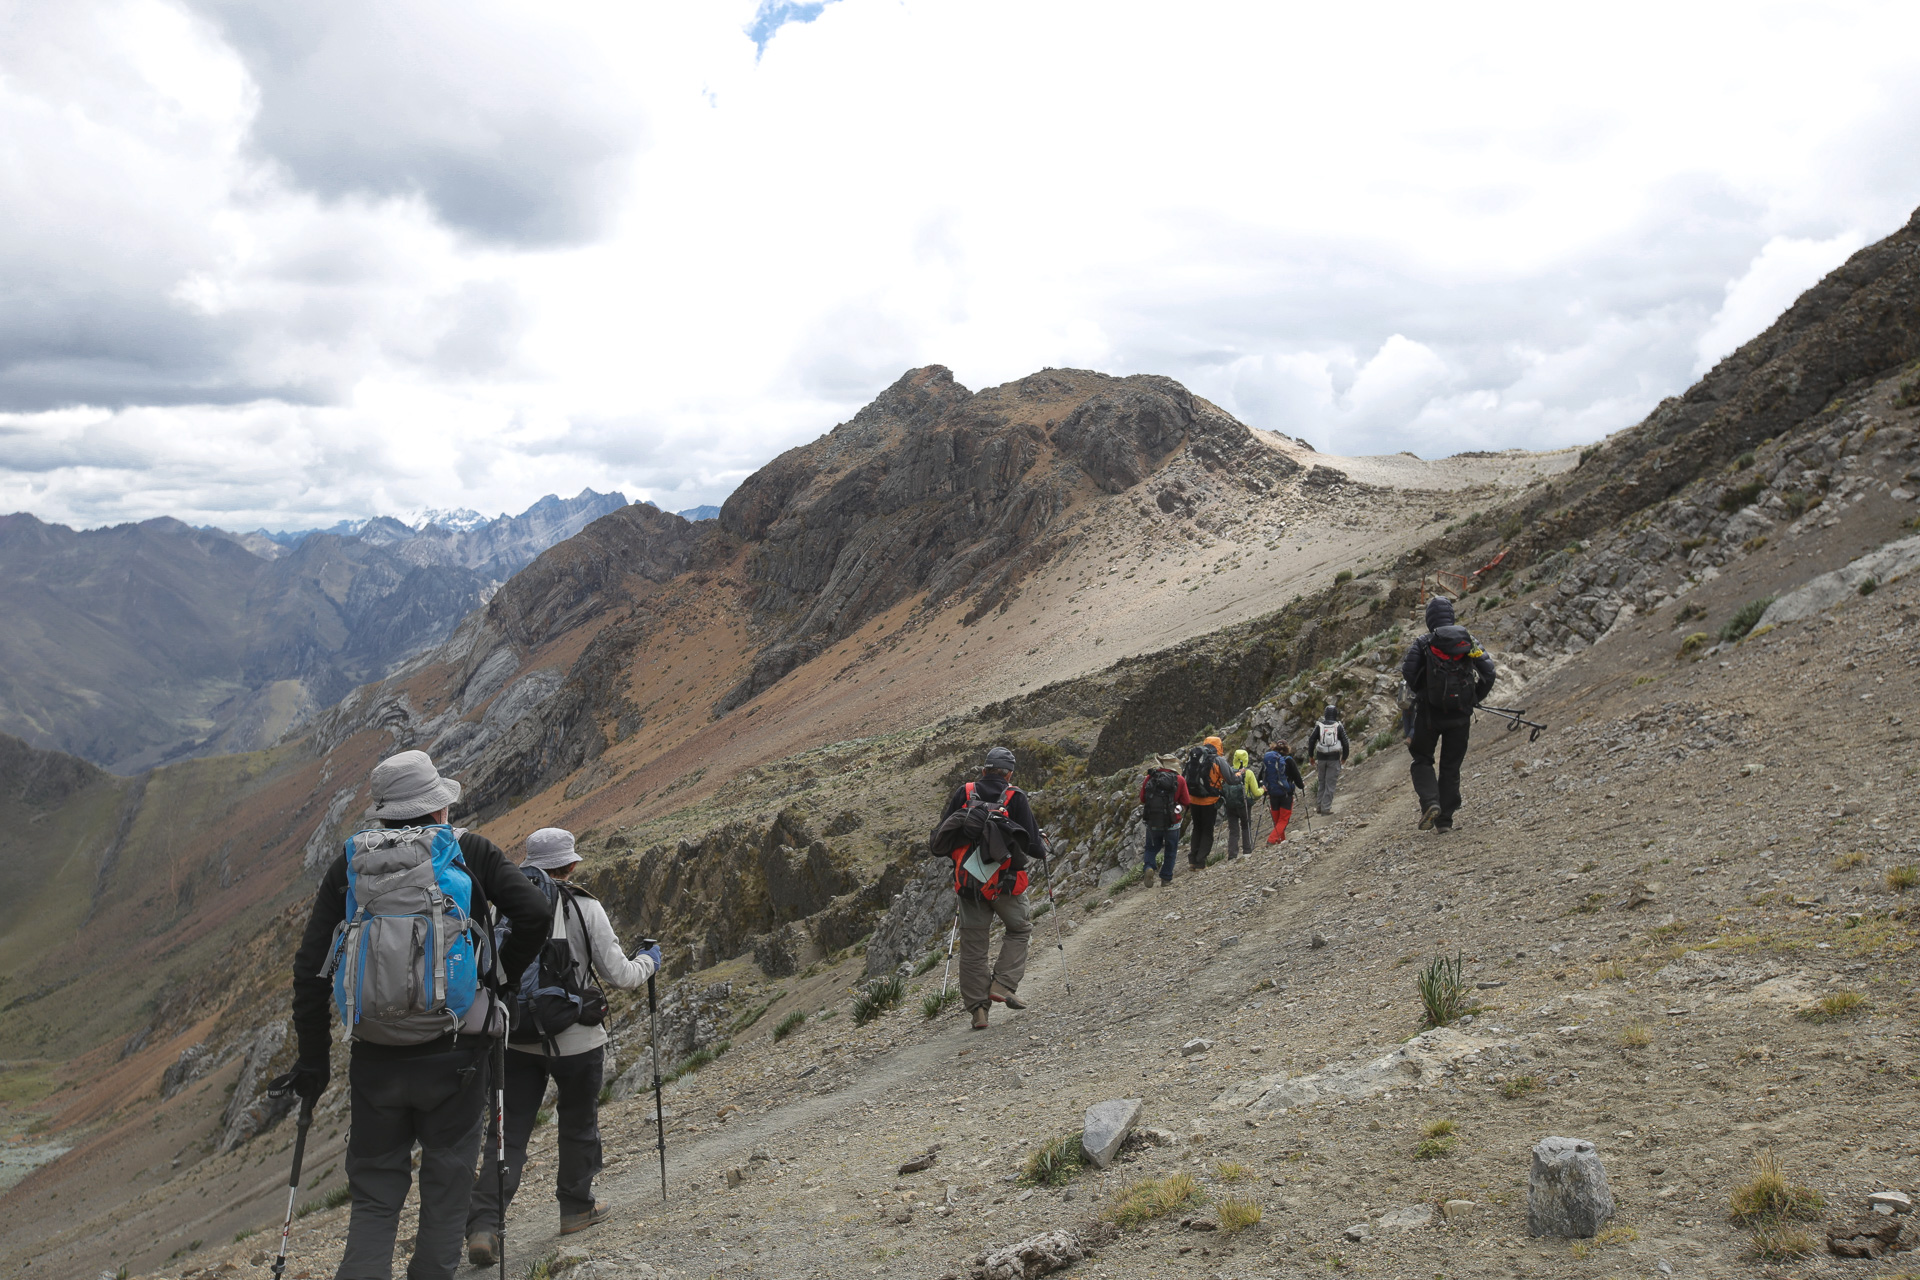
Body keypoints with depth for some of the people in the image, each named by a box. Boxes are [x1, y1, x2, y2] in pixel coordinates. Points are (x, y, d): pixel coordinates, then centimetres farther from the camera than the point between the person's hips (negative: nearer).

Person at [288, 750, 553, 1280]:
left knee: (374, 1197, 13)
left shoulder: (349, 863, 6)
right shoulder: (468, 851, -1)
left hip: (374, 1061, 2)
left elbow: (310, 967, 5)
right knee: (445, 1188, 13)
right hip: (453, 1055, -2)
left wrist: (312, 1057, 12)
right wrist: (501, 975, 7)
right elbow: (535, 915, -10)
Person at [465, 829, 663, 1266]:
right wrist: (648, 961, 13)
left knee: (509, 1133, 7)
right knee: (578, 1124, 18)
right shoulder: (584, 907, -10)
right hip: (577, 1039, -2)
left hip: (517, 1041, 2)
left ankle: (483, 1224, -4)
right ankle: (576, 1208, 31)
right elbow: (619, 975, -7)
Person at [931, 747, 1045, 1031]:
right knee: (1019, 929, 21)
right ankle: (1003, 984, 7)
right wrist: (1043, 846, 18)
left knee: (973, 945, 10)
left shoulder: (964, 793, 3)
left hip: (968, 882, 2)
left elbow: (939, 841, 4)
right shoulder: (1015, 798, -4)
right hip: (1005, 882, -2)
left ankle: (977, 1007, 10)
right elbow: (1033, 844, -5)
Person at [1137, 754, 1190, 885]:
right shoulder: (1179, 781, -9)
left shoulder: (1149, 778, -5)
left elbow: (1142, 799, 4)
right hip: (1172, 824, -1)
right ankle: (1166, 878, 19)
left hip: (1152, 822, 1)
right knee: (1170, 850, 16)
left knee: (1152, 847, 19)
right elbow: (1186, 803, -4)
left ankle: (1148, 865, -7)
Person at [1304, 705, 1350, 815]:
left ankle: (1319, 806, 17)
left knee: (1321, 782, 16)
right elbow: (1345, 743, -2)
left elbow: (1311, 741, 2)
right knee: (1330, 784, 1)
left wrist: (1311, 756, 12)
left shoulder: (1319, 726, 2)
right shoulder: (1339, 727, -3)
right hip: (1334, 759, -2)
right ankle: (1326, 807, -1)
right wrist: (1344, 757, 11)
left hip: (1321, 758, 2)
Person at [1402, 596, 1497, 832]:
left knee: (1422, 760, 13)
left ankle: (1430, 802, -11)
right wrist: (1475, 698, 11)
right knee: (1451, 766, 12)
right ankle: (1445, 820, 10)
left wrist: (1420, 693, 4)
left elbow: (1408, 671, -15)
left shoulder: (1423, 643, -2)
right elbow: (1489, 671, -2)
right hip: (1460, 715, 2)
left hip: (1429, 713, -2)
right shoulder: (1469, 640, 5)